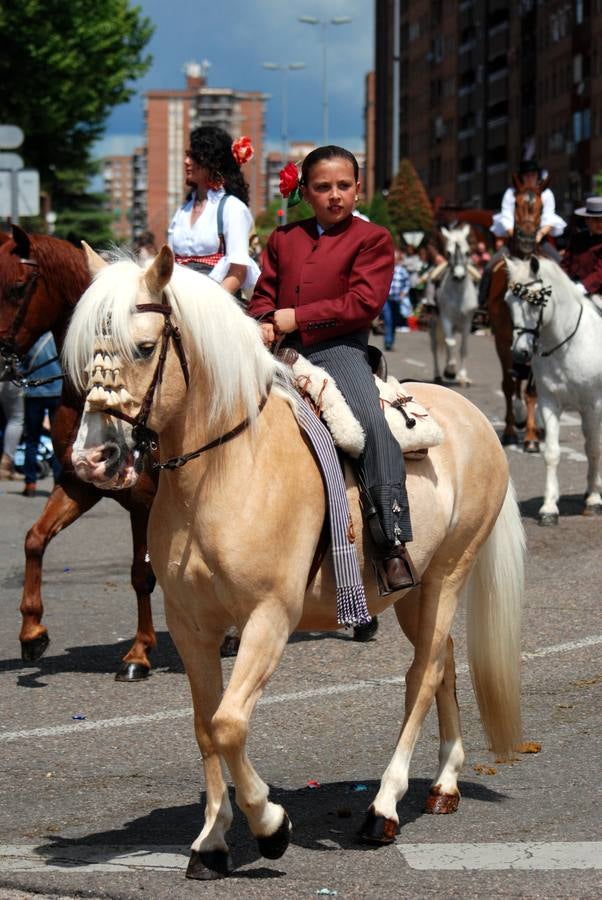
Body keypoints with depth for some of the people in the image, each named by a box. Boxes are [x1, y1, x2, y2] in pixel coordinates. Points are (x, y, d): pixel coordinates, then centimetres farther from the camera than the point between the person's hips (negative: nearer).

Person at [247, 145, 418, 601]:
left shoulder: (372, 238, 4)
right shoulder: (283, 239, 19)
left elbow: (364, 303, -7)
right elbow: (264, 293, 22)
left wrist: (297, 318, -10)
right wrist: (264, 321, -3)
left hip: (340, 347, -5)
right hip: (285, 352, 5)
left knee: (371, 419, -30)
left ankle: (393, 542, -33)